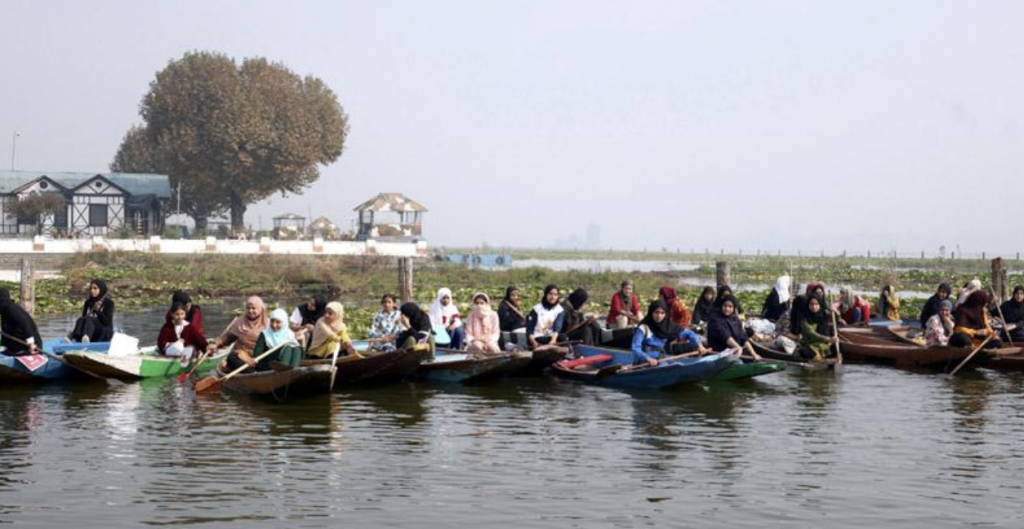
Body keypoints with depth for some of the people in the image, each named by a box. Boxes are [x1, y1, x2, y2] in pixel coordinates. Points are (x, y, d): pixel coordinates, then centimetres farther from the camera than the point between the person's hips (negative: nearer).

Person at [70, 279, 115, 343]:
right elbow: (84, 317, 10)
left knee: (89, 319, -33)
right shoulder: (88, 303, 13)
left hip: (104, 333, -4)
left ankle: (85, 338, -66)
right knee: (81, 320, -27)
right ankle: (74, 340, -55)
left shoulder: (108, 302, -2)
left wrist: (98, 311, -24)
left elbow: (107, 322, -10)